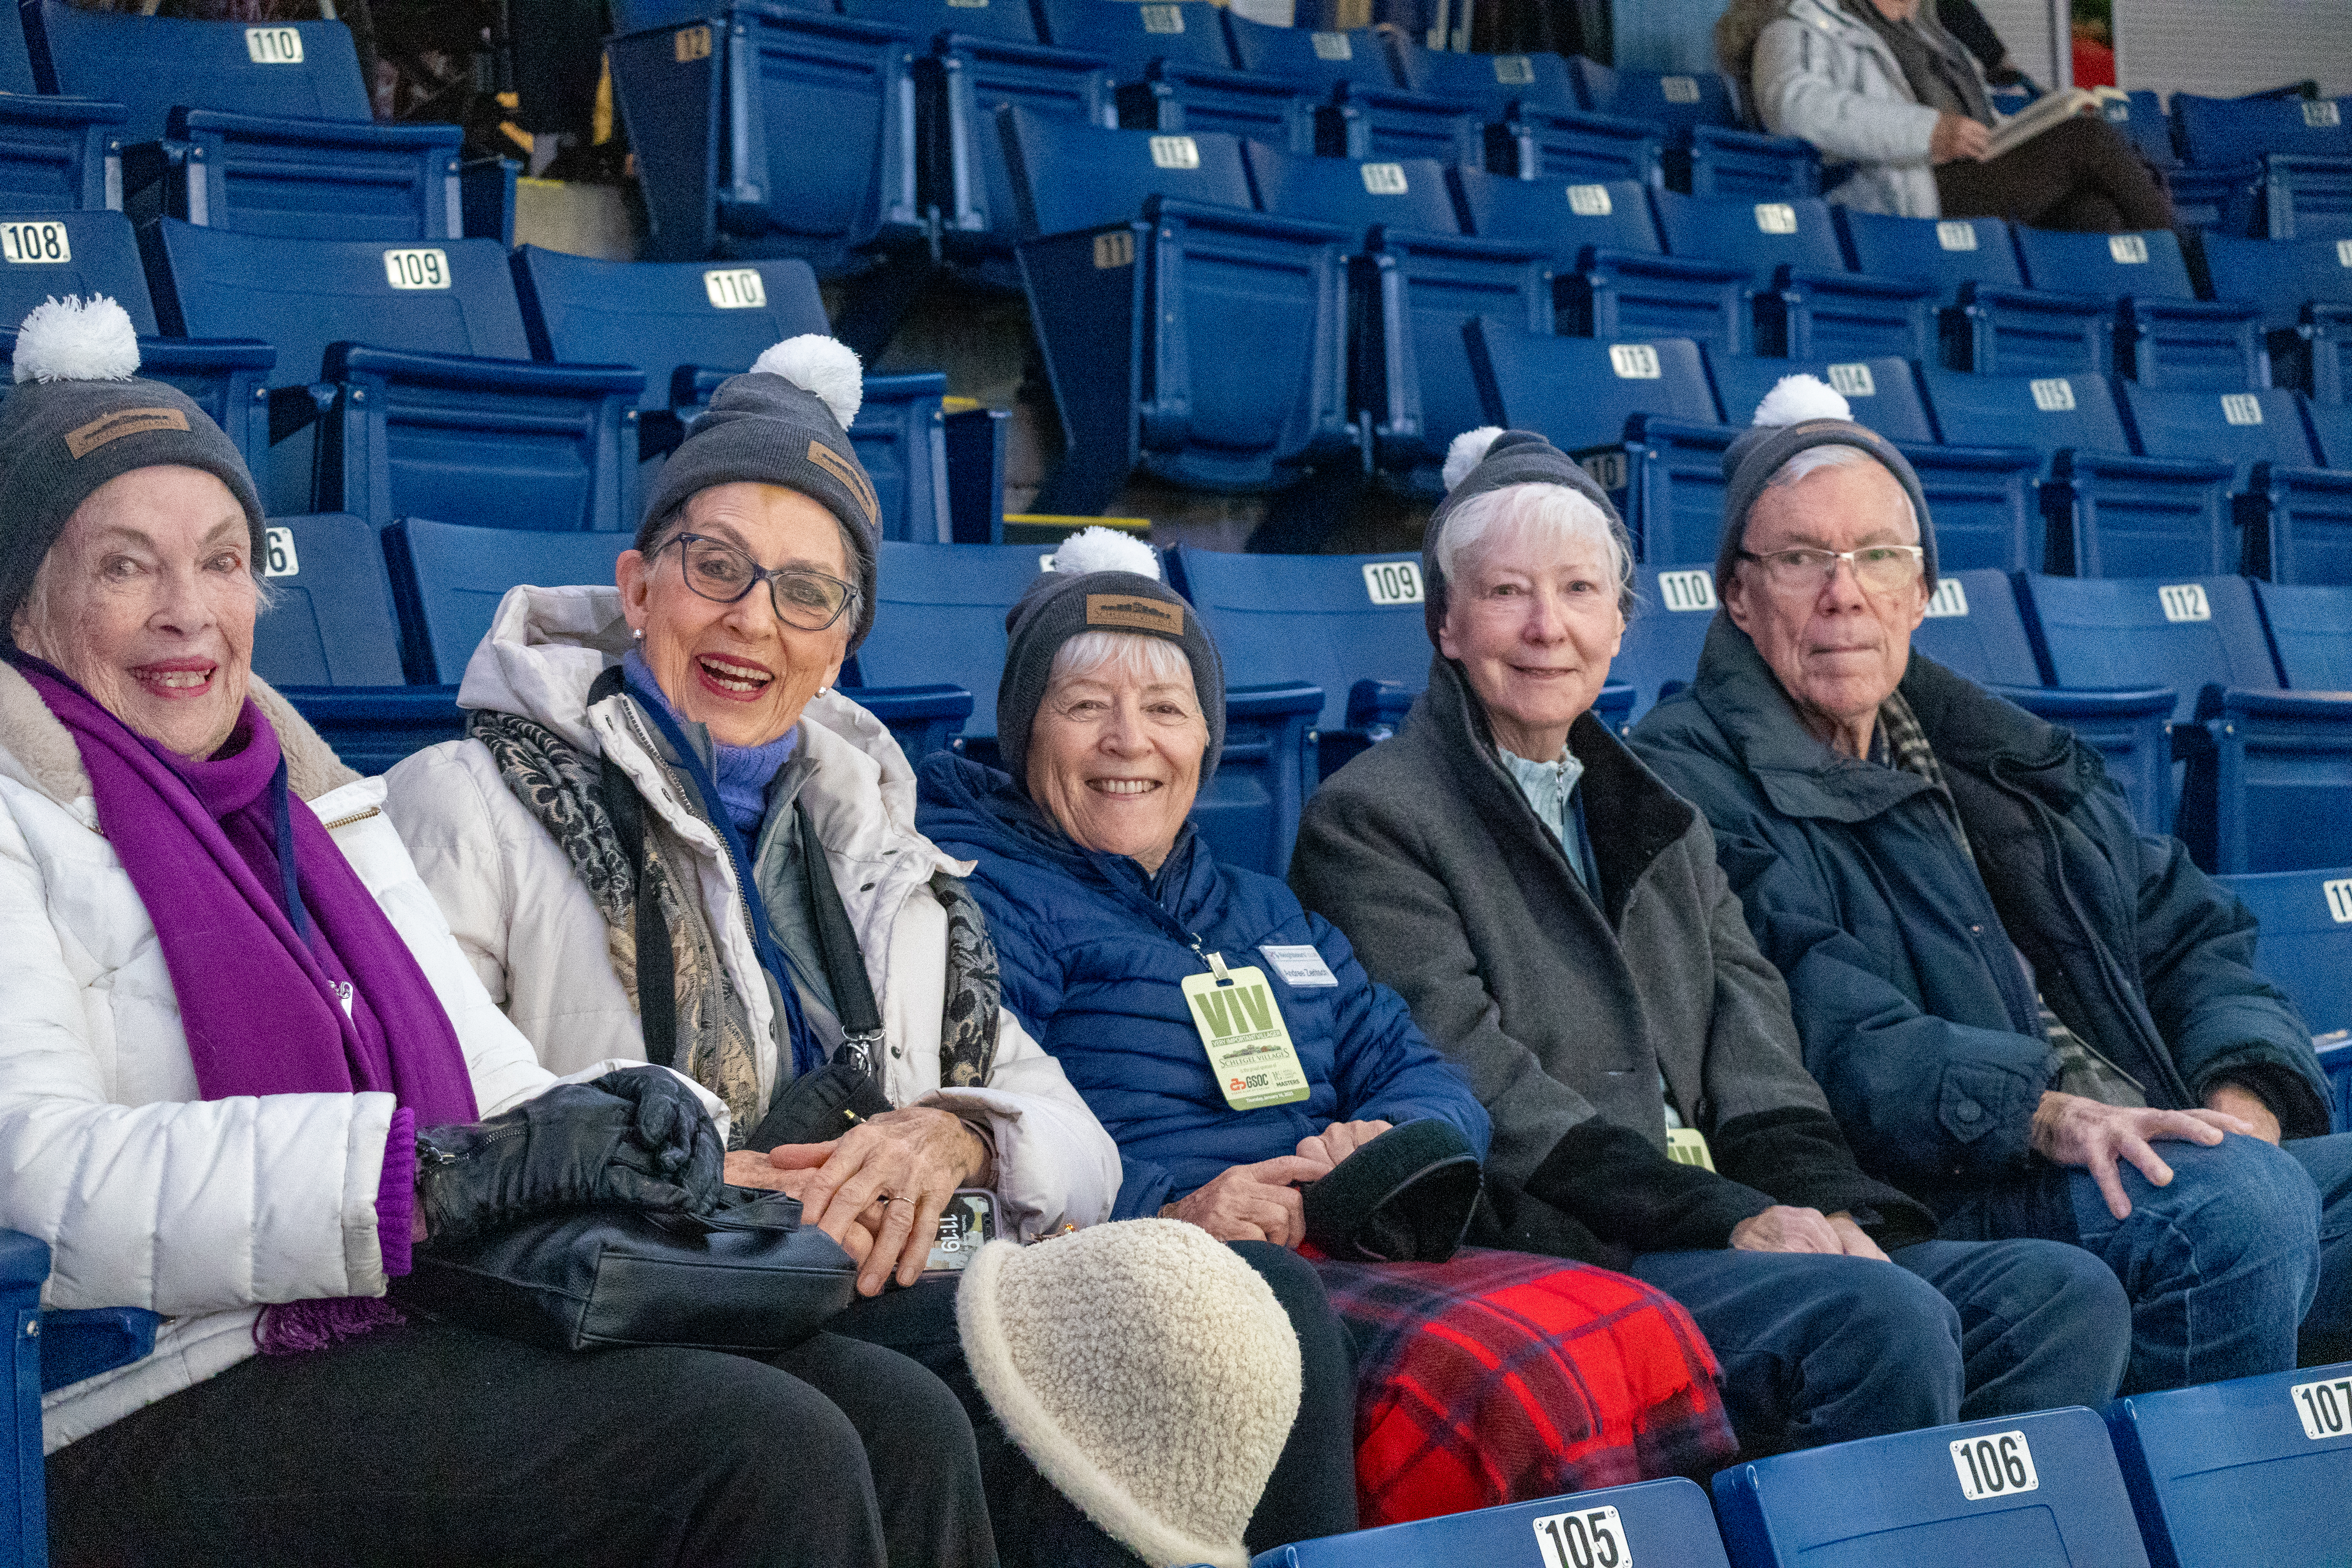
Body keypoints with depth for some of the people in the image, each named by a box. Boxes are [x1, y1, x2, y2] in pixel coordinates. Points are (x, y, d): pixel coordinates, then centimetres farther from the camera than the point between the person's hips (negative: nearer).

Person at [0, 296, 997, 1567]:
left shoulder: (319, 803, 24)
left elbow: (495, 1092, 20)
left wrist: (629, 1119, -6)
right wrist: (439, 1176, -23)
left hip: (418, 1342, 7)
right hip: (169, 1405, -7)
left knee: (906, 1429, -15)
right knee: (766, 1455, -26)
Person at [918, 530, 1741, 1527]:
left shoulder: (1268, 916, 31)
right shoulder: (978, 898, 6)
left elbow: (1426, 1080, 22)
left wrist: (1394, 1141, -2)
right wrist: (1163, 1214, -22)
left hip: (1351, 1258, 7)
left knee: (1648, 1337, -20)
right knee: (1501, 1371, -32)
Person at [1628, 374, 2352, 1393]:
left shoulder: (2006, 759, 27)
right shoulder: (1691, 783, 0)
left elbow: (2189, 930, 24)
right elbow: (1828, 1038, -14)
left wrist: (2239, 1094, 2)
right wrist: (2045, 1114, -27)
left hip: (2158, 1155, 8)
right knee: (2242, 1199, -32)